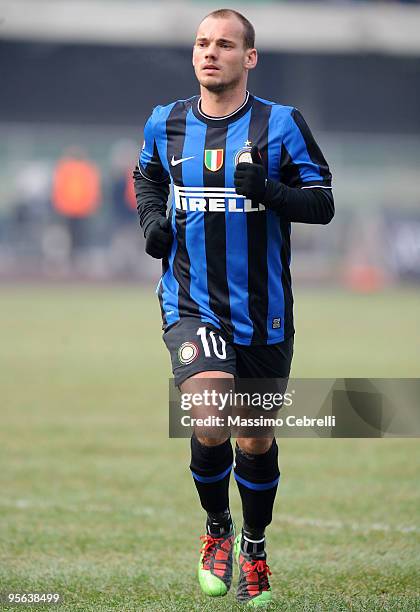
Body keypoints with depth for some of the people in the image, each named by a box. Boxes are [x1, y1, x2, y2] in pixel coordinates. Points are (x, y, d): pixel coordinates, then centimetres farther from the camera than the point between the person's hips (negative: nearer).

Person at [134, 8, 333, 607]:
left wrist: (268, 190, -24)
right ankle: (217, 528, 6)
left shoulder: (281, 124, -5)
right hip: (191, 306, 0)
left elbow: (322, 203, -6)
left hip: (263, 314, 0)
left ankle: (254, 545, 37)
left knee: (255, 439, 11)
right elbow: (148, 177, 24)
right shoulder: (165, 124, 3)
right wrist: (152, 219, 4)